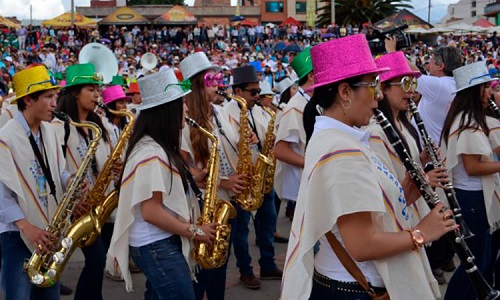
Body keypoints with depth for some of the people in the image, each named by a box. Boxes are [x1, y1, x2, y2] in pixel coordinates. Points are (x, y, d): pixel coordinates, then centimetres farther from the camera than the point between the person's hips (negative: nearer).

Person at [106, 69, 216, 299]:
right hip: (157, 247, -10)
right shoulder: (151, 153, -20)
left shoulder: (159, 147, 10)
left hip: (163, 242, 10)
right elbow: (150, 211, -23)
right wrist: (194, 231, -16)